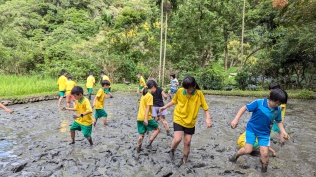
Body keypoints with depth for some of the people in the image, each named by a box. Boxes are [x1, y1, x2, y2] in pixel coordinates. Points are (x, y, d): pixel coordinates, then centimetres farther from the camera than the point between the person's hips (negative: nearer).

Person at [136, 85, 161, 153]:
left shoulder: (143, 95, 17)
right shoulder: (150, 96, -10)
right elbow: (147, 107, -19)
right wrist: (146, 119, -24)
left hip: (139, 118, 8)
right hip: (146, 118, -8)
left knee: (141, 134, 17)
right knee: (157, 128, 8)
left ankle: (138, 148, 18)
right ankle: (149, 143, 0)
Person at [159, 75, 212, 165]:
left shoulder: (199, 94, -16)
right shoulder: (179, 91, -14)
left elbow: (205, 107, -10)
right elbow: (174, 101, 6)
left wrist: (208, 118, -23)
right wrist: (165, 107, 4)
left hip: (190, 122, 1)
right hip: (179, 119, -1)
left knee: (187, 142, 9)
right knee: (177, 139, -13)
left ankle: (185, 158, 34)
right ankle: (172, 151, 20)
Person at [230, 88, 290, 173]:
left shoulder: (278, 110, -7)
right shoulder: (259, 103, -23)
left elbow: (279, 121, 9)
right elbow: (244, 108, -18)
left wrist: (283, 131, -7)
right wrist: (236, 119, -24)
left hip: (264, 133, 3)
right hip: (252, 129, -3)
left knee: (265, 154, 0)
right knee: (248, 150, -5)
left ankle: (264, 169, 29)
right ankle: (237, 154, 28)